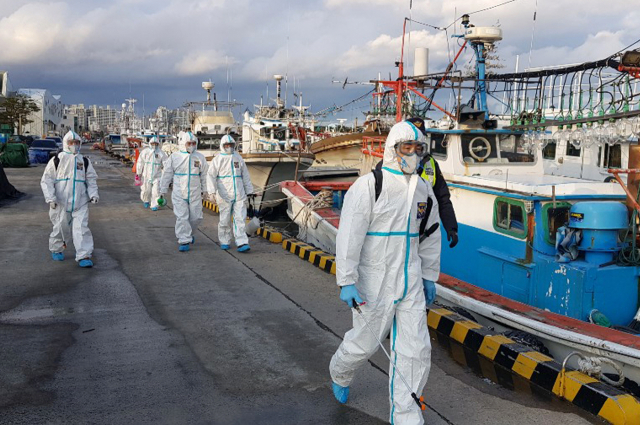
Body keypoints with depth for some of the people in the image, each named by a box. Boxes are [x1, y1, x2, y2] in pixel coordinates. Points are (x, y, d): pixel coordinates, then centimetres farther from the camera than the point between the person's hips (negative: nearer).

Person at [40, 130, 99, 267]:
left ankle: (84, 256, -8)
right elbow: (46, 180, 1)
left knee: (81, 227, -7)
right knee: (61, 227, 9)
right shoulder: (56, 160, 1)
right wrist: (50, 198, -10)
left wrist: (93, 194, -3)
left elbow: (92, 179, 13)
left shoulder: (84, 161, 10)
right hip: (61, 203, -1)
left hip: (80, 202, 1)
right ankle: (56, 249, 34)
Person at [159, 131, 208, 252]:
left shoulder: (200, 157, 2)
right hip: (179, 193, -2)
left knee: (196, 217, 5)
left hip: (195, 194, 2)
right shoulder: (174, 157, -3)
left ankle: (189, 233, 33)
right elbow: (167, 174, 4)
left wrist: (204, 189, 17)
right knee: (181, 217, -5)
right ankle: (184, 241, 1)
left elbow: (204, 174, 12)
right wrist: (162, 191, 5)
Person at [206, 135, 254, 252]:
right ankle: (224, 242, 20)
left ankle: (242, 243, -7)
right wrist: (212, 192, -18)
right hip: (224, 195, -3)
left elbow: (245, 176, 17)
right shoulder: (217, 159, 0)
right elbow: (211, 176, -6)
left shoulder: (238, 158, 12)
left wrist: (249, 191, 16)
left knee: (240, 218, -5)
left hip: (239, 195, 3)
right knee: (225, 220, 4)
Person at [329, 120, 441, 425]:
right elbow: (349, 234, -17)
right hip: (374, 282, -5)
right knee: (365, 342, 9)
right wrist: (346, 281, -21)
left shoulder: (424, 190, 8)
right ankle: (340, 374, 43)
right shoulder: (368, 185, -13)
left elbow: (430, 236, 18)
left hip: (410, 282, 6)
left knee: (415, 348, 3)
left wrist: (429, 276, 19)